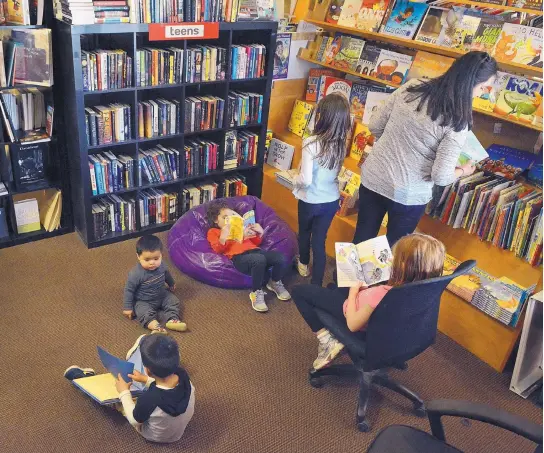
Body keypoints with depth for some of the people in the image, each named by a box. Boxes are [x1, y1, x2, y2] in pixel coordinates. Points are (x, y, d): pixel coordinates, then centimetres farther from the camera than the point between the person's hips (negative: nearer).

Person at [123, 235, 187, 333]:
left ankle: (172, 320, -25)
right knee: (145, 313, -29)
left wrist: (171, 284, 30)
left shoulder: (161, 265, -15)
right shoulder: (136, 274, -32)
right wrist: (128, 307, -14)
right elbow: (129, 290, -19)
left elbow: (166, 274, 10)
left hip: (162, 296, 5)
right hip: (143, 302, -5)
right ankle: (155, 326, -49)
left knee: (174, 301, -8)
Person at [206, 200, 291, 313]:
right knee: (259, 259, -41)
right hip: (239, 257, -6)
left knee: (280, 257, -25)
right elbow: (218, 250, 2)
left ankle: (275, 283, 6)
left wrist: (260, 233, 15)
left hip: (255, 251, 6)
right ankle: (256, 293, -21)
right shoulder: (213, 231, 21)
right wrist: (223, 237, -15)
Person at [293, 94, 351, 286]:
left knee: (304, 232, 24)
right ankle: (316, 284, 15)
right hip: (332, 200, 4)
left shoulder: (311, 143, -25)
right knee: (319, 241, 12)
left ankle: (303, 264, 50)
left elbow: (305, 180, -26)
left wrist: (294, 179, -5)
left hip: (311, 201, -4)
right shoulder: (341, 144, -7)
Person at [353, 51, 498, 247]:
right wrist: (463, 171, 4)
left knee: (362, 238, 22)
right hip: (407, 194, -4)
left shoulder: (411, 87, -5)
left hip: (372, 179, 4)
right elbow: (441, 176, -17)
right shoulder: (457, 121, -18)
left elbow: (374, 126, 2)